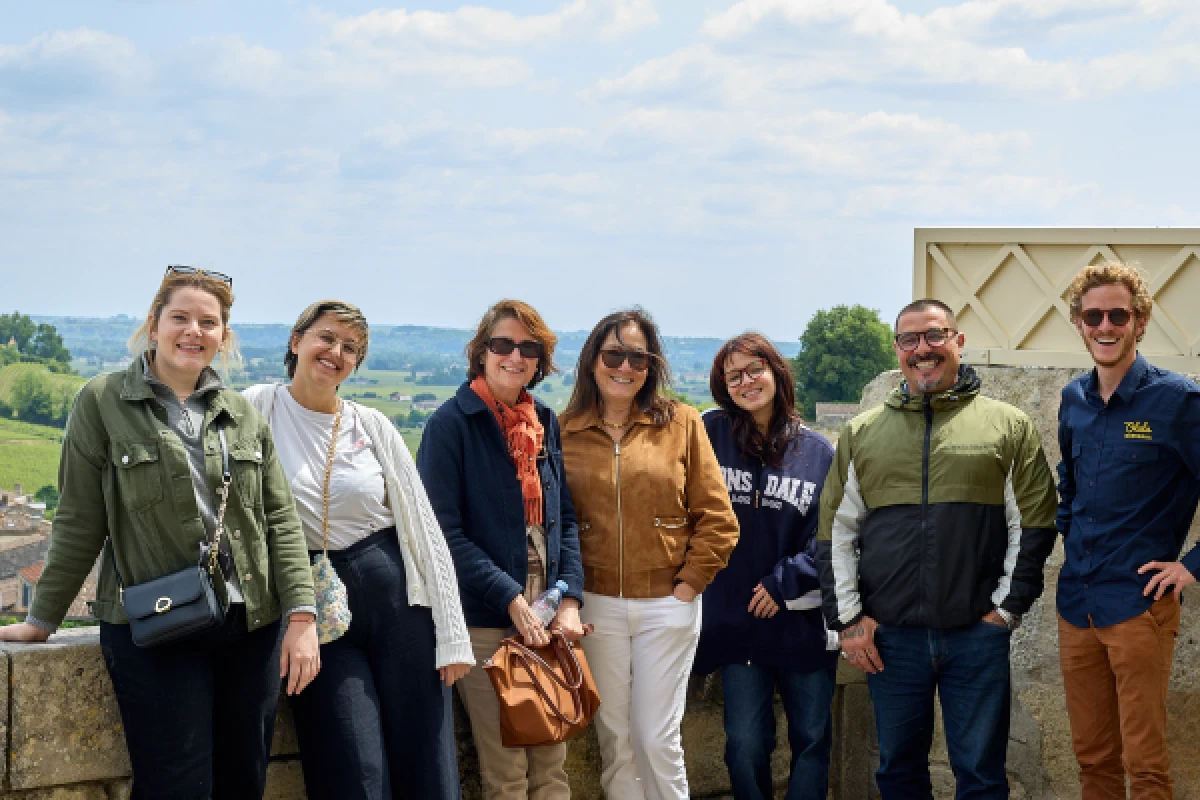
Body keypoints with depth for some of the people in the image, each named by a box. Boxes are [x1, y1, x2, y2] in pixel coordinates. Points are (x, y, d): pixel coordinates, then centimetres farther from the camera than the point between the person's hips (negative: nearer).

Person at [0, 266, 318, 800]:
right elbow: (79, 524, 1)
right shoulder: (102, 402, 0)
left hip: (252, 629, 4)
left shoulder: (243, 415, 10)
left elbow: (280, 520, 8)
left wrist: (301, 615, -1)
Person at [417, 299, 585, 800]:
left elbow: (565, 519, 13)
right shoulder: (452, 423, -6)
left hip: (546, 614, 5)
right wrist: (511, 598, -16)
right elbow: (445, 530, -11)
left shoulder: (545, 424, 12)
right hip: (486, 619, -5)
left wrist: (570, 598, -2)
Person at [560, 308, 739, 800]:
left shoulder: (681, 423, -1)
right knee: (613, 736, 8)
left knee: (657, 738, 0)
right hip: (597, 605, 1)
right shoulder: (565, 430, 2)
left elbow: (717, 518, -1)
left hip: (667, 605, -1)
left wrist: (689, 584, -5)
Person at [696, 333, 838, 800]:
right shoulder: (711, 433, 0)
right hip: (735, 618, 0)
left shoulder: (818, 452, 1)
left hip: (803, 619, 0)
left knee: (812, 739, 6)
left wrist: (786, 579, -11)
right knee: (745, 744, 1)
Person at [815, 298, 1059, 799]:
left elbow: (1032, 524, 3)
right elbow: (835, 533, 9)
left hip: (978, 633, -2)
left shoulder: (1009, 425, 4)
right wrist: (847, 617, 2)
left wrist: (1008, 607, -2)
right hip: (888, 635, 2)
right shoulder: (862, 433, 9)